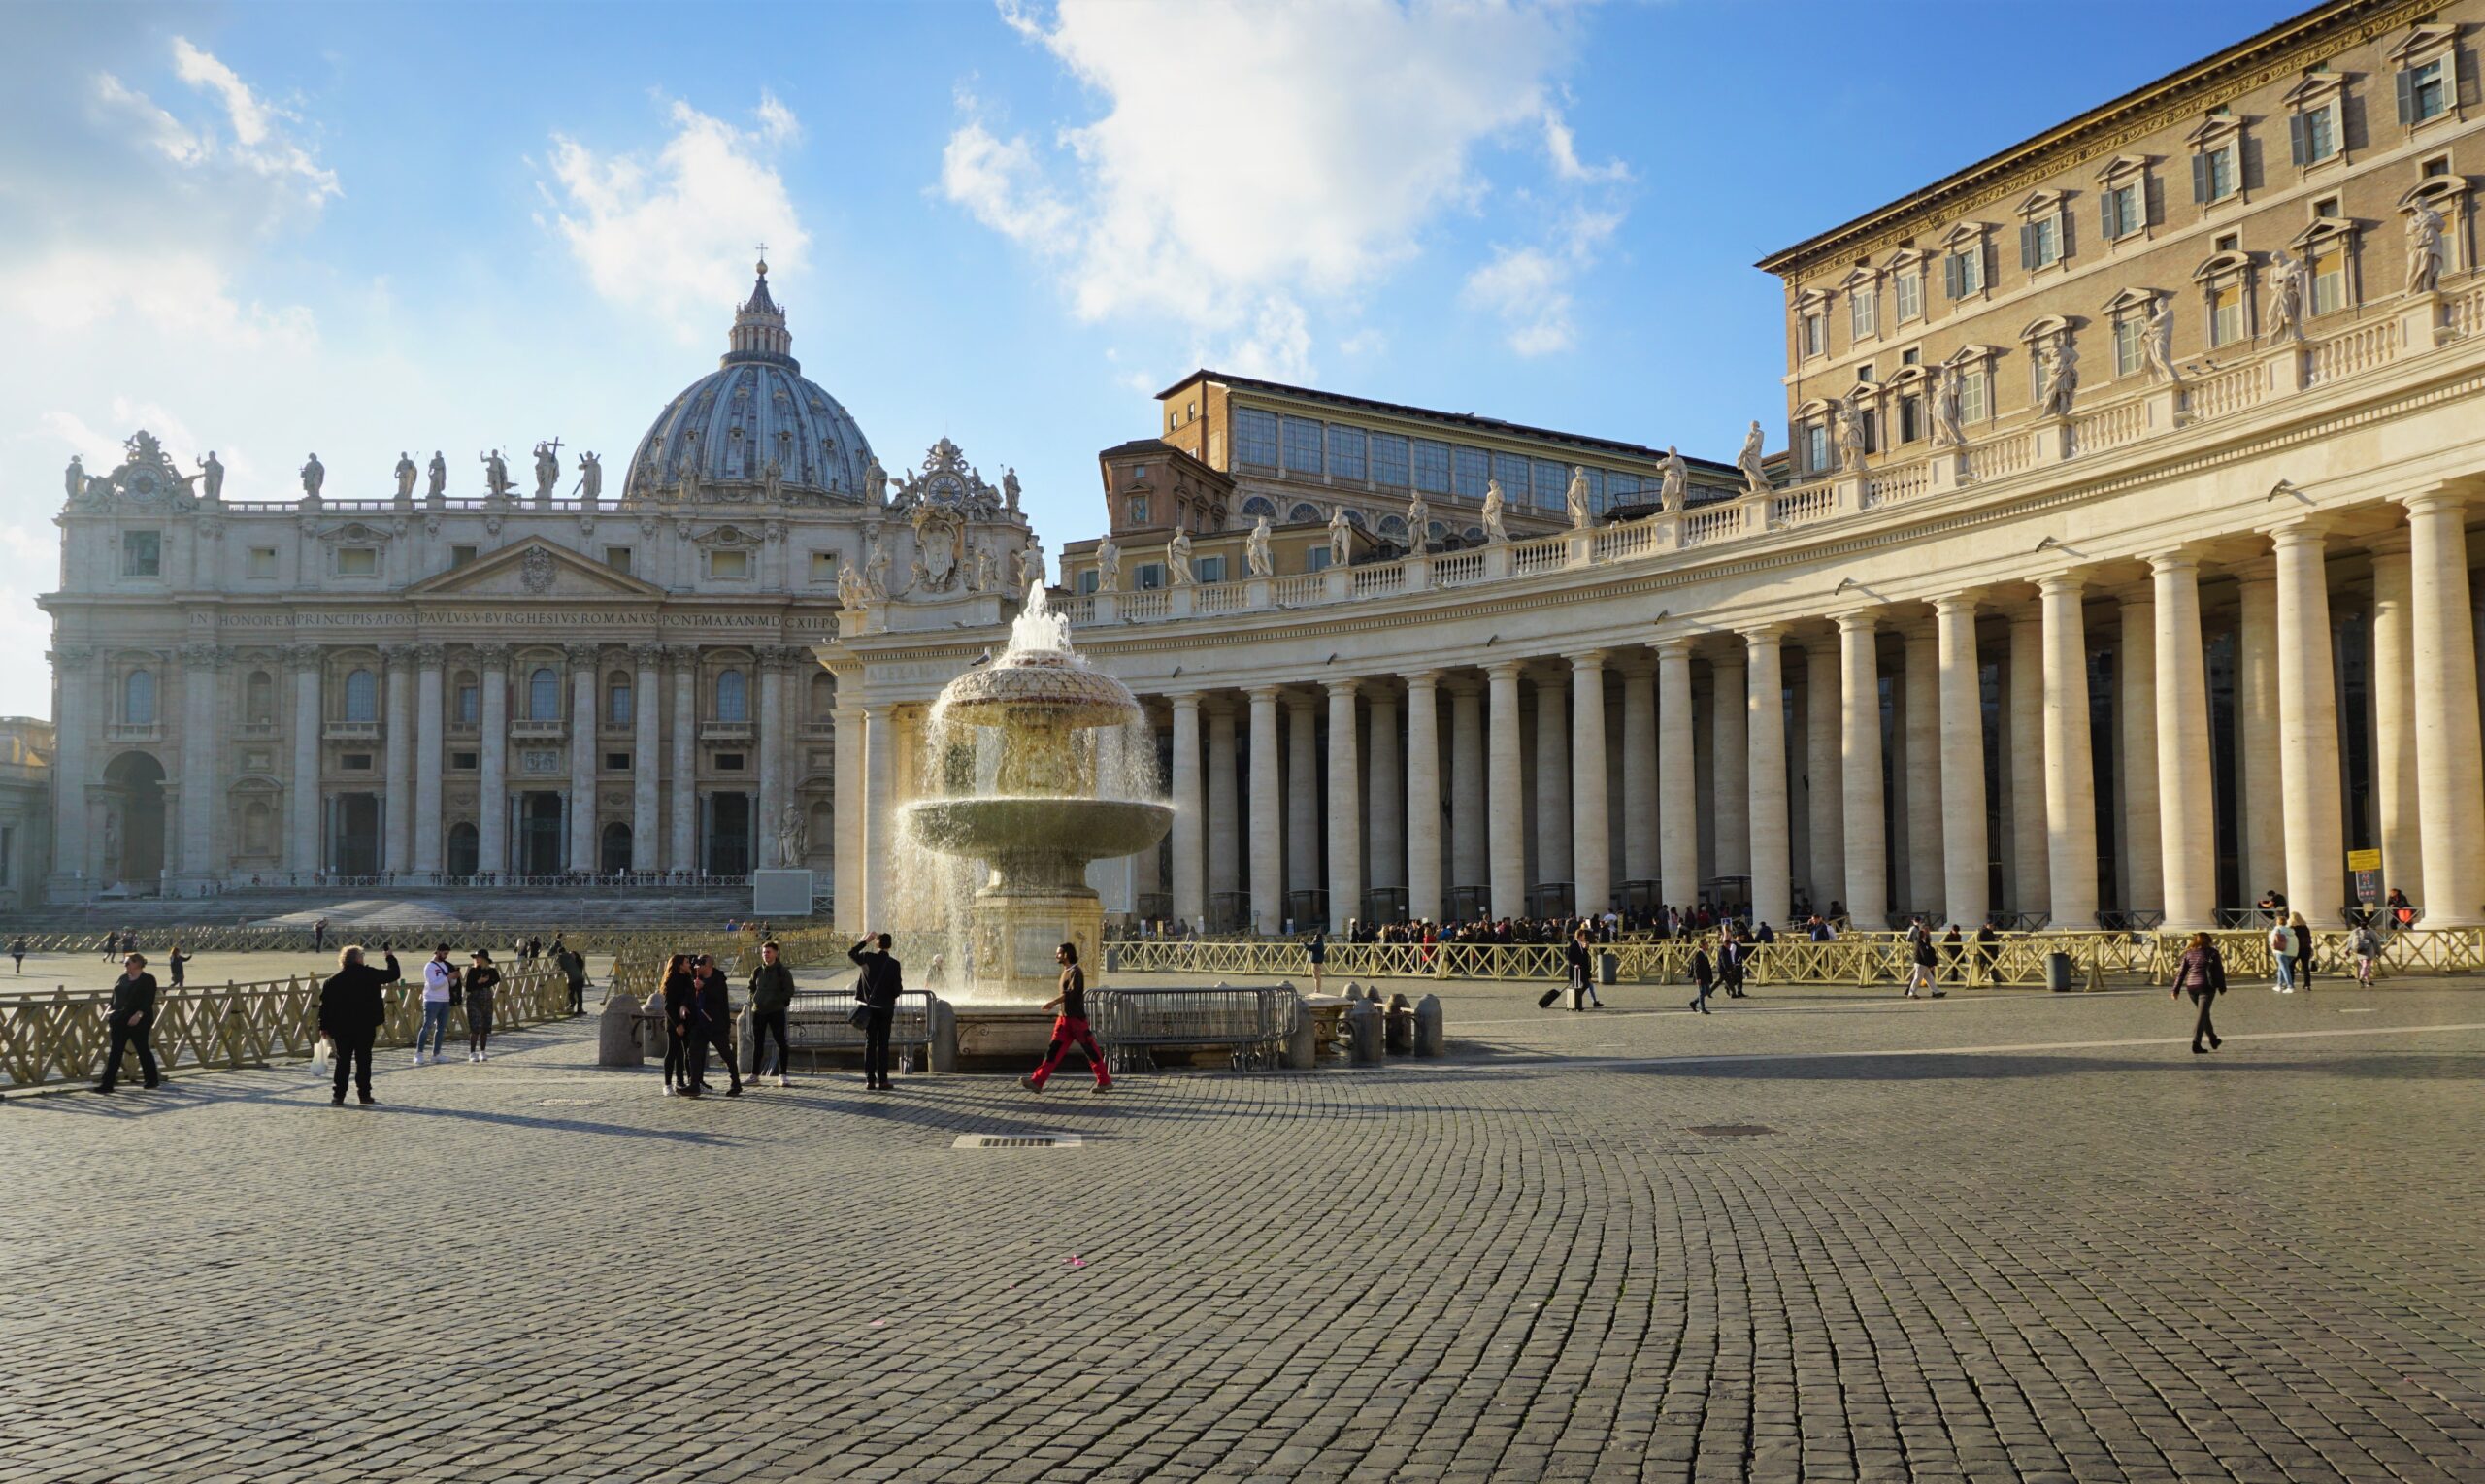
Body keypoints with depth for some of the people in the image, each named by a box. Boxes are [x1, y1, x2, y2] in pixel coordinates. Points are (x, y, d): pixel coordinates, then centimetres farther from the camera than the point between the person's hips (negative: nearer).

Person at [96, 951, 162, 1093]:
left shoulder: (148, 979, -6)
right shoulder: (123, 978, 14)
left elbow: (149, 1000, -15)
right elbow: (115, 997, 19)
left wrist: (139, 1014, -26)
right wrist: (113, 1012, 8)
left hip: (138, 1021, -6)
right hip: (120, 1020, 6)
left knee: (143, 1049, 3)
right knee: (115, 1051, 2)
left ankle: (153, 1079, 17)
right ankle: (107, 1083, 1)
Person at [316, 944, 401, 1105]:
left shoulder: (333, 980, 2)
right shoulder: (370, 974, -4)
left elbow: (325, 1005, 1)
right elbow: (394, 974, 5)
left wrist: (324, 1026, 5)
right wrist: (391, 958, 22)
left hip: (341, 1027, 2)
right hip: (366, 1026, -2)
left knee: (342, 1060, 8)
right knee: (363, 1060, 4)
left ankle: (338, 1095, 5)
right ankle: (364, 1094, 3)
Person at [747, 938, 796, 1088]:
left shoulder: (782, 971, -4)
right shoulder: (757, 971, 9)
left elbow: (789, 991, -7)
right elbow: (751, 987, 21)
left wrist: (774, 1000, -13)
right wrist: (754, 998, 3)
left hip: (776, 1012, -5)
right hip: (758, 1011, 5)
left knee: (781, 1042, -4)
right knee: (757, 1043, 8)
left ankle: (782, 1075, 1)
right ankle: (754, 1075, 15)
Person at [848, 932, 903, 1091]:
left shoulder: (868, 958, -6)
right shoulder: (894, 964, -9)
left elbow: (851, 953, 13)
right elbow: (898, 988, -8)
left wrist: (865, 941, 18)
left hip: (869, 1006, 1)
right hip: (886, 1008, -1)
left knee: (870, 1043, 7)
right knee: (883, 1044, 2)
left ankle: (870, 1079, 5)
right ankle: (882, 1080, -1)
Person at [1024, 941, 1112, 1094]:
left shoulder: (1076, 972, -12)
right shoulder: (1066, 972, 14)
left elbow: (1071, 993, -24)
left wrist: (1052, 1002, -24)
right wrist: (1053, 1003, 11)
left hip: (1076, 1018, -9)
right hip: (1064, 1018, 9)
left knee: (1091, 1051, 0)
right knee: (1053, 1051, 2)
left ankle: (1105, 1081, 10)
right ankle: (1037, 1082, -2)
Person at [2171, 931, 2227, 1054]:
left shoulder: (2188, 953, 8)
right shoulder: (2212, 953, -1)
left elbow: (2181, 972, 5)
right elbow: (2219, 971, 1)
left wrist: (2176, 989, 6)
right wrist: (2222, 988, 10)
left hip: (2191, 986, 4)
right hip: (2206, 986, -4)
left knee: (2204, 1013, 21)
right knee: (2202, 1015, -6)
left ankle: (2213, 1039, 34)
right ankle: (2196, 1043, -15)